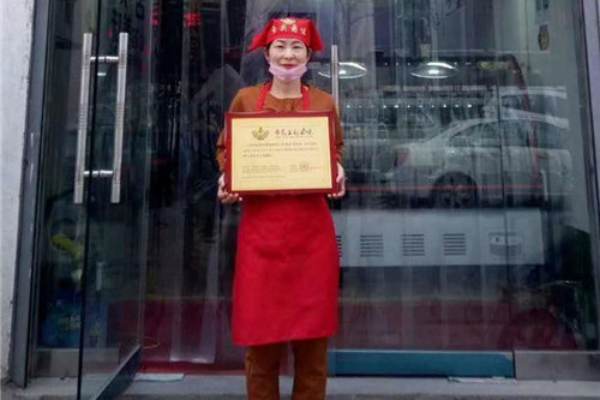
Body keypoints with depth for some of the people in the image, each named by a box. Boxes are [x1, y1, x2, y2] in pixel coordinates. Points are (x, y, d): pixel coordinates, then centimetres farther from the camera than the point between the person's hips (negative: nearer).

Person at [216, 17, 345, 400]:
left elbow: (337, 151, 16)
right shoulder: (245, 98, 8)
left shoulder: (324, 102, 10)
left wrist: (338, 174, -5)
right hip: (260, 227, 0)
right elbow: (225, 150, 13)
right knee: (260, 331, 4)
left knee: (312, 333, 6)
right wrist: (227, 179, -6)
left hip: (312, 228, 1)